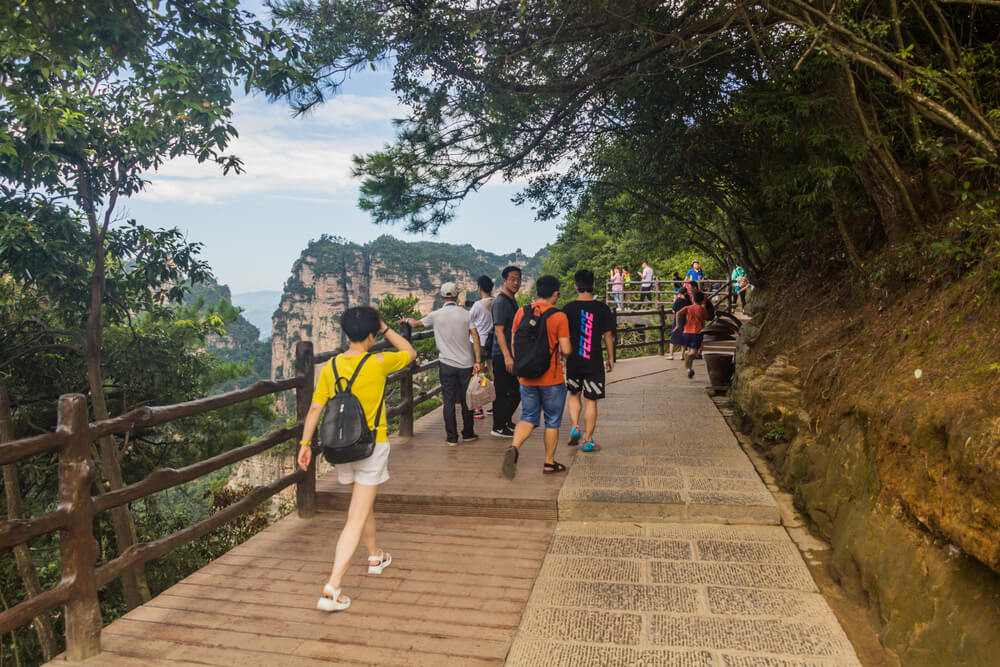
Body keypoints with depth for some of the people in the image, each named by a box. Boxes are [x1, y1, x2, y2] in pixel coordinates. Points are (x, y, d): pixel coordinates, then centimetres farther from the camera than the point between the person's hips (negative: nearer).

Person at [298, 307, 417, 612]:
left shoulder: (330, 366, -3)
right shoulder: (378, 363, -14)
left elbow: (315, 408, -1)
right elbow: (410, 352, 4)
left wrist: (305, 443, 7)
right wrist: (386, 329, 7)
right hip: (372, 447, -5)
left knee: (364, 503, 27)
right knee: (356, 519, -1)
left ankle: (375, 557, 47)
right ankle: (332, 589, -6)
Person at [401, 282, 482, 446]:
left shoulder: (436, 315, -3)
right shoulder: (466, 314, -2)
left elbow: (416, 324, 13)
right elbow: (476, 338, -8)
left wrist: (407, 319, 34)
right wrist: (477, 361, -6)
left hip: (446, 364, -1)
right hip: (466, 364, 1)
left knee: (449, 401, 5)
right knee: (466, 400, 12)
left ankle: (451, 437, 8)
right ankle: (468, 434, 22)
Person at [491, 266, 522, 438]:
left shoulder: (512, 301, 16)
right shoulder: (500, 302, -14)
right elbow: (499, 331, -20)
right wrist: (507, 356, -25)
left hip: (512, 354, 10)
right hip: (502, 355, -10)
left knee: (516, 391, 16)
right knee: (502, 392, -2)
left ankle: (506, 421, 30)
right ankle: (498, 427, 7)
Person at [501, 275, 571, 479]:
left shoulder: (521, 312, 1)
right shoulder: (559, 317, -11)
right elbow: (566, 350, -14)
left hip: (526, 377, 4)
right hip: (552, 379, -4)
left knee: (528, 418, 13)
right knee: (552, 422, 12)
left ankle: (514, 447, -13)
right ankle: (549, 463, 20)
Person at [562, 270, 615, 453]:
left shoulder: (569, 308, -4)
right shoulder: (602, 308, -4)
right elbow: (608, 336, 0)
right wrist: (611, 358, 11)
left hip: (573, 361, 1)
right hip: (594, 362, -1)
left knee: (573, 394, 22)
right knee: (591, 400, 6)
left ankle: (575, 427, 6)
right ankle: (588, 440, 9)